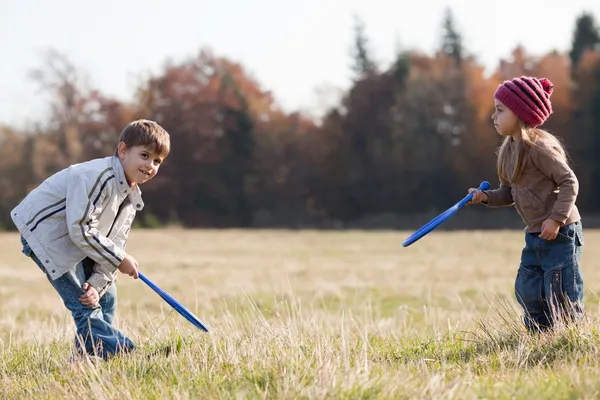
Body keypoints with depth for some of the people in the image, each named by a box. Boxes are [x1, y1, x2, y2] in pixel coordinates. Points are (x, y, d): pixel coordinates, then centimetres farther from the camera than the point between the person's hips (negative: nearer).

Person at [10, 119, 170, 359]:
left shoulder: (132, 197, 3)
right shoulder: (96, 177, -28)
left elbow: (115, 243, 1)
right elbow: (81, 230, -31)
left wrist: (98, 283, -13)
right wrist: (120, 259, -24)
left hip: (76, 243, 10)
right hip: (45, 233, -10)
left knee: (105, 296, 12)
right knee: (86, 306, -13)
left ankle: (86, 355, 18)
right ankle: (119, 353, -10)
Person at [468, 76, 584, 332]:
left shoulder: (539, 147, -19)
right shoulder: (509, 150, 9)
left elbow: (569, 182, -17)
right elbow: (509, 193, 15)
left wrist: (556, 218, -23)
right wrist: (486, 197, -4)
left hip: (561, 232, -9)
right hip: (535, 235, 9)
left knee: (561, 295, -4)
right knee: (527, 291, 11)